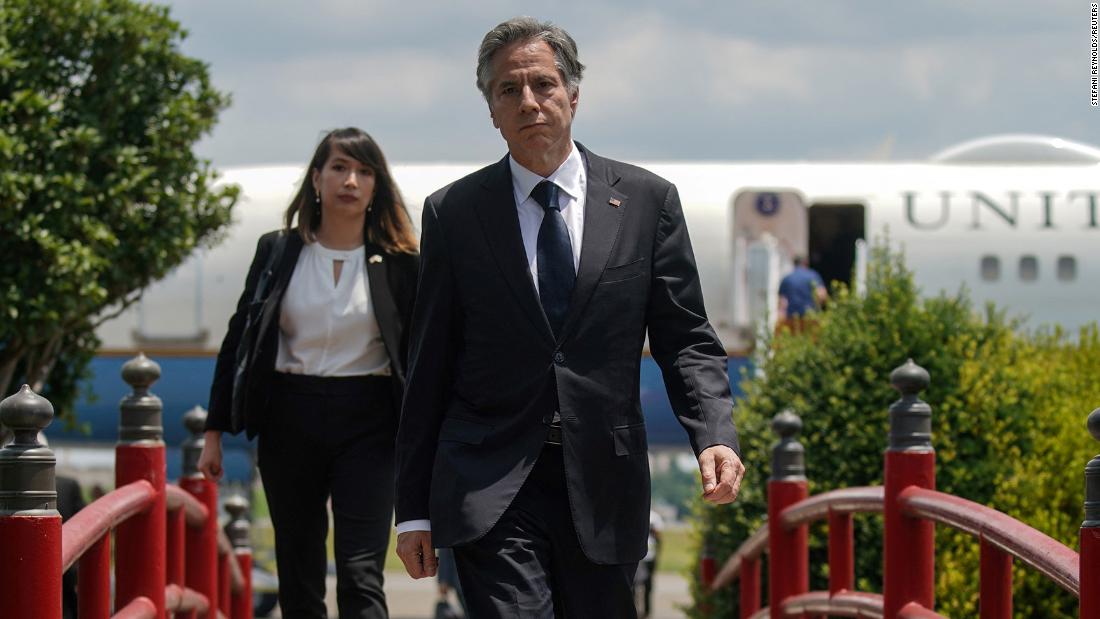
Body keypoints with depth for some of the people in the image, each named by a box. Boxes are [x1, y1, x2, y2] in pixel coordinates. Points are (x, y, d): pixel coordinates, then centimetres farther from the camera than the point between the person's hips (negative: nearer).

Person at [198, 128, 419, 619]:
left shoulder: (398, 262, 1)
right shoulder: (277, 252, 6)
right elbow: (238, 340, 9)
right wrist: (215, 432, 6)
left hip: (366, 425, -2)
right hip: (290, 421, 3)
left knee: (360, 579, -11)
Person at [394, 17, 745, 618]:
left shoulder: (648, 201, 6)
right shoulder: (454, 212, 4)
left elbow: (685, 339, 6)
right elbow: (427, 369, 6)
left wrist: (714, 435, -14)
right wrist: (414, 510, 4)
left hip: (603, 484, 2)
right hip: (490, 485, -2)